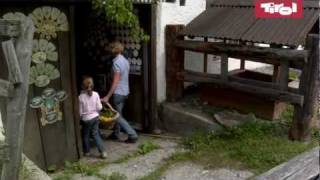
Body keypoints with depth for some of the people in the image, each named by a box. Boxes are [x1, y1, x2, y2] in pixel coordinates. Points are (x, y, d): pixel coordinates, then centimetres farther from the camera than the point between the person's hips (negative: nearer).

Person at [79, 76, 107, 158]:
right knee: (95, 134, 13)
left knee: (85, 135, 16)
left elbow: (80, 112, -11)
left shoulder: (81, 97, -18)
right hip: (95, 117, 3)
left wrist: (80, 117, 8)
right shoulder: (95, 94, -9)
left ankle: (87, 152, 30)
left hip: (86, 119, -3)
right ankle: (103, 152, 7)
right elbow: (99, 107, -5)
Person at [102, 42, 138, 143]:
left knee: (118, 116, 0)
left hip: (118, 93, -9)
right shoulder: (125, 61, 8)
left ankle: (132, 136, -2)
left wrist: (107, 96, -21)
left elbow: (115, 82, -23)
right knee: (117, 114, 20)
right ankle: (115, 134, 31)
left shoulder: (116, 62, -20)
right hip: (125, 92, 9)